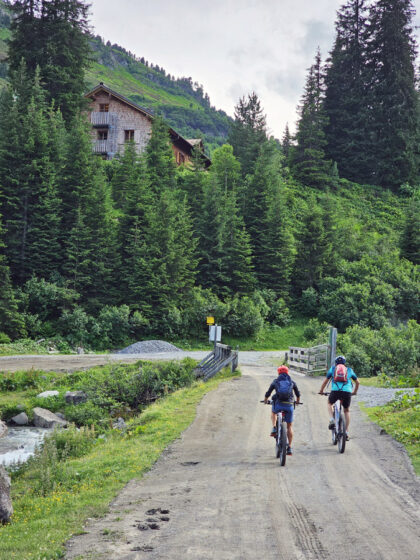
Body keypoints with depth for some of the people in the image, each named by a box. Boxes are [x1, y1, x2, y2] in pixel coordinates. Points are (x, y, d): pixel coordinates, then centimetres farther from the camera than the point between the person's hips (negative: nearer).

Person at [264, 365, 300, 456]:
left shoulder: (275, 381, 13)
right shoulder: (292, 381, 15)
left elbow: (267, 394, 18)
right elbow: (298, 394, 25)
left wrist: (265, 400, 39)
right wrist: (297, 401, 46)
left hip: (278, 404, -1)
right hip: (289, 405, 1)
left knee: (273, 412, 36)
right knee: (289, 426, 13)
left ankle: (274, 428, 14)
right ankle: (289, 448, 9)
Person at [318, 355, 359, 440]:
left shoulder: (332, 368, 19)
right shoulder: (349, 370, 23)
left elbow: (325, 381, 19)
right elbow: (357, 382, 29)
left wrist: (321, 391, 33)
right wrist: (355, 392, 45)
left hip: (335, 391, -1)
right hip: (347, 392, 1)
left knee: (329, 403, 30)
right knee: (347, 411, 23)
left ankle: (332, 420, 6)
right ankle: (346, 432, 16)